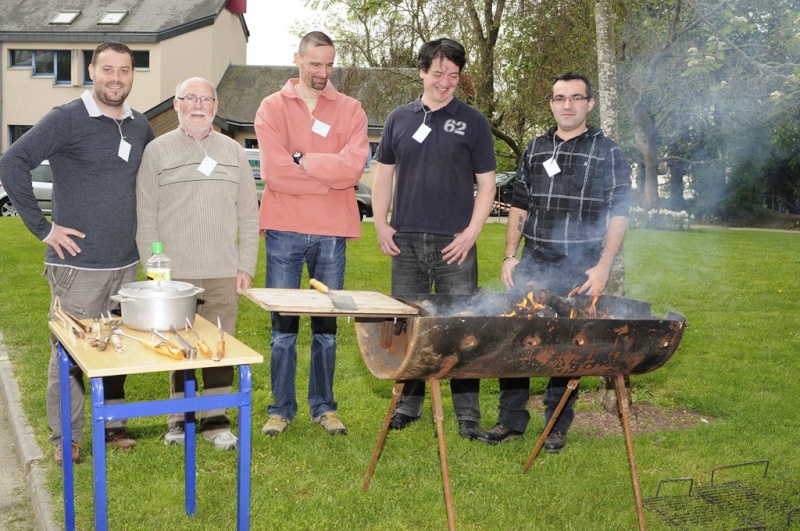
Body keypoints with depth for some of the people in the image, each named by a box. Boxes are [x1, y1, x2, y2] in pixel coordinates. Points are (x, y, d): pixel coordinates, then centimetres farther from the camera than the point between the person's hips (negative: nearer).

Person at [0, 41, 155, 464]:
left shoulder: (140, 127, 9)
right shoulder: (66, 119, -9)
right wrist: (43, 227, -14)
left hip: (126, 262, 6)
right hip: (77, 262, -5)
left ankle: (112, 424, 29)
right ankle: (66, 438, 15)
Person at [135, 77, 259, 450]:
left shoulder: (233, 152, 11)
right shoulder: (158, 151, 3)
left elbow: (248, 214, 10)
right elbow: (145, 217, 1)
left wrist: (246, 266, 3)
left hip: (224, 274, 2)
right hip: (175, 274, -2)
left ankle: (215, 420, 17)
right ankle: (179, 419, 18)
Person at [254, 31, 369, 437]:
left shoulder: (350, 110, 6)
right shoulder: (273, 107, 3)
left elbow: (354, 166, -10)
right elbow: (274, 170, -11)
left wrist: (303, 159, -11)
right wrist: (330, 176, -8)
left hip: (332, 233, 1)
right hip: (284, 231, -1)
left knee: (327, 324, 10)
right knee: (283, 324, 6)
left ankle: (324, 406, 22)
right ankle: (281, 407, 18)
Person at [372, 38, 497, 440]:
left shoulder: (472, 122, 3)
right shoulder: (399, 119, 10)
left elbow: (487, 183, 3)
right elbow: (383, 175, 14)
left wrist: (471, 232, -7)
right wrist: (380, 225, 4)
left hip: (454, 242, -3)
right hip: (405, 240, 3)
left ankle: (467, 414, 7)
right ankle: (409, 403, 23)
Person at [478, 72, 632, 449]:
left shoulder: (608, 153, 2)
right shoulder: (535, 149, 13)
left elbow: (618, 217, -1)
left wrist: (602, 268, -10)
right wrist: (510, 256, 7)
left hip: (580, 272, -3)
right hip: (532, 266, 3)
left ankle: (557, 426, 17)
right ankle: (511, 420, 15)